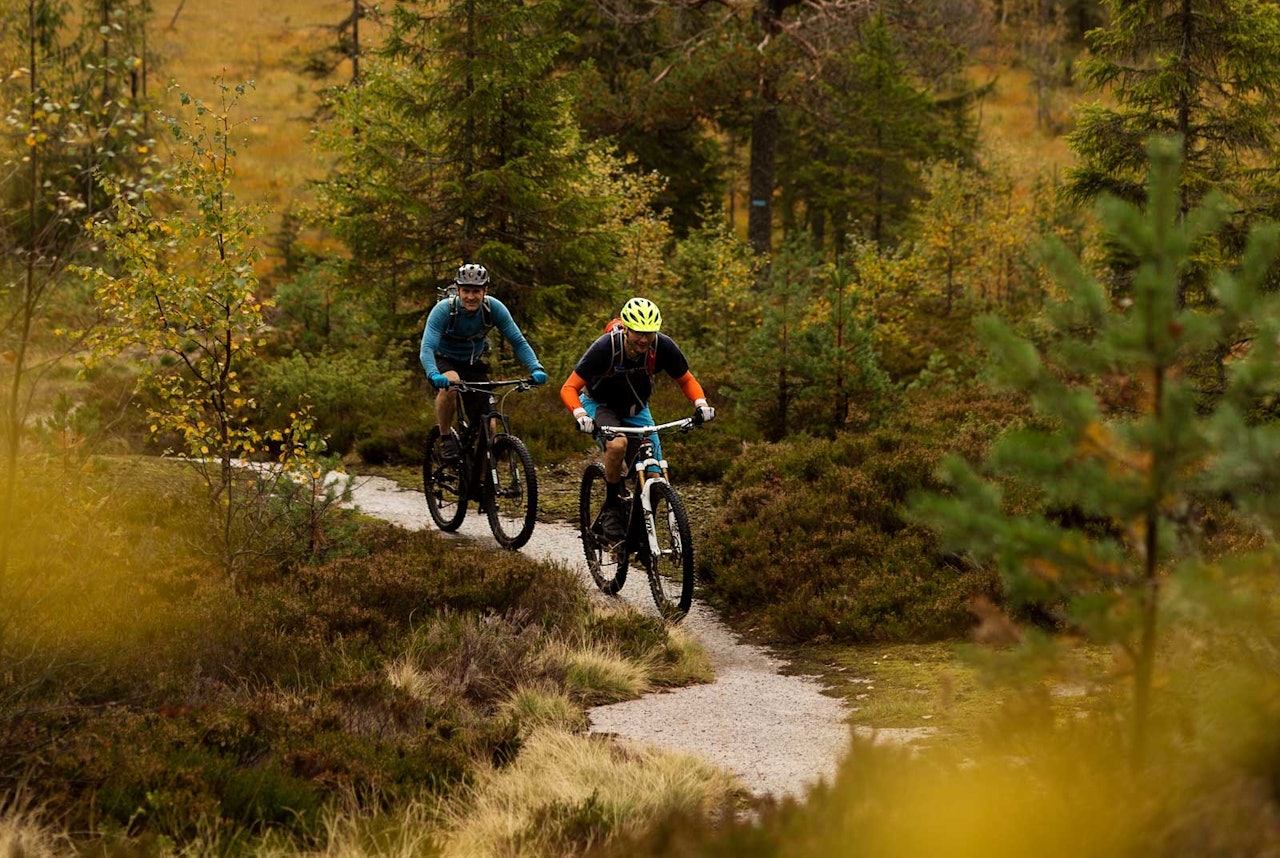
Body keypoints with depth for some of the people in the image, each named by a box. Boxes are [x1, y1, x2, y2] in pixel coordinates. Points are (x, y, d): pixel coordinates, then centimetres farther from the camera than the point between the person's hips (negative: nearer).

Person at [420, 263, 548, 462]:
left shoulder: (494, 308, -21)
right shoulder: (444, 309, -29)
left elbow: (518, 342, -18)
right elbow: (427, 348, -37)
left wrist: (536, 369, -35)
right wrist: (433, 375, -57)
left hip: (474, 363, 3)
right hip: (445, 361, -3)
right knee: (450, 383, -38)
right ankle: (445, 438, -18)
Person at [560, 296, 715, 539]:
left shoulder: (663, 346, -24)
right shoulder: (605, 347, -32)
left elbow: (686, 380, -6)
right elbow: (569, 388, -27)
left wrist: (701, 403, -27)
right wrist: (580, 415, -47)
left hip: (635, 409, 4)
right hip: (600, 405, -4)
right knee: (618, 444, -37)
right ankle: (612, 507, -17)